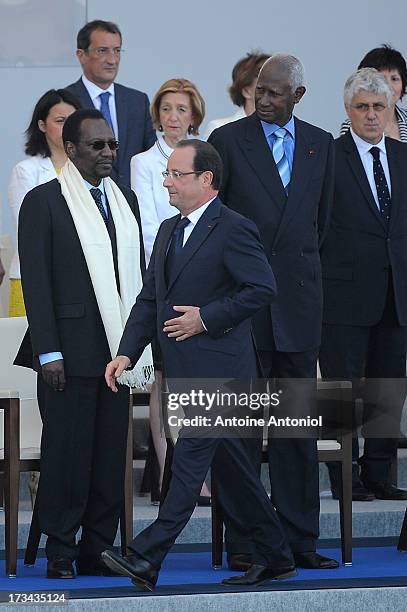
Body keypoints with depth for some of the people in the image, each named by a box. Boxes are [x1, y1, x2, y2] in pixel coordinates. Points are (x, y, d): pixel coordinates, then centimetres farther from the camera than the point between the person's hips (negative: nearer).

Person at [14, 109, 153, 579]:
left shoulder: (124, 200, 15)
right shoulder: (43, 201, -4)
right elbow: (36, 281, -7)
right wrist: (48, 352, -13)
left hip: (118, 349, 6)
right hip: (70, 350, -6)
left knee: (111, 452, 6)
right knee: (67, 450, -2)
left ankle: (98, 550, 13)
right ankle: (60, 552, 6)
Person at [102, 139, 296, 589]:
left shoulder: (233, 229, -10)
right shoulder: (168, 230, 17)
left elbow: (262, 289, -16)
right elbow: (149, 299, 17)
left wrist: (206, 317, -16)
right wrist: (126, 353, 5)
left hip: (217, 365, -9)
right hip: (184, 370, 9)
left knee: (189, 459, -12)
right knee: (231, 464, 12)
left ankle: (147, 559, -17)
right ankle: (273, 557, 20)